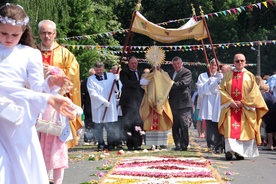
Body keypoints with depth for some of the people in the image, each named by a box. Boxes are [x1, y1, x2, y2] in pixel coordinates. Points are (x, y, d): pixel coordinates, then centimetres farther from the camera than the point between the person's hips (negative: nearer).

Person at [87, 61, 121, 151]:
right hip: (98, 107, -1)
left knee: (111, 126, 1)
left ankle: (111, 143, 11)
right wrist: (104, 101, -13)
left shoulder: (111, 76, 8)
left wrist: (117, 80, -12)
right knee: (98, 126, -1)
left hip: (110, 106, 1)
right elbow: (93, 94, -6)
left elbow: (118, 89, 7)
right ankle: (101, 143, 9)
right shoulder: (91, 79, 2)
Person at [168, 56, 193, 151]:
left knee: (184, 124, -8)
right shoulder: (171, 74, 21)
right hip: (173, 104, 7)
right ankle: (177, 144, 15)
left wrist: (172, 84, -14)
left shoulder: (187, 72, -3)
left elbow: (183, 83, -17)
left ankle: (184, 145, -3)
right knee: (175, 125, 9)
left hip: (184, 104, -7)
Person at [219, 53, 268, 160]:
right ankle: (230, 150, -15)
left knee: (243, 130, -1)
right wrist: (230, 102, -10)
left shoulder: (250, 76, 7)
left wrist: (243, 102, -9)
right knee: (230, 129, -11)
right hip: (230, 107, 0)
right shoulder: (228, 75, 9)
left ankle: (241, 152, 5)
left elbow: (254, 92, 1)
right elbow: (222, 89, 3)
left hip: (245, 109, 0)